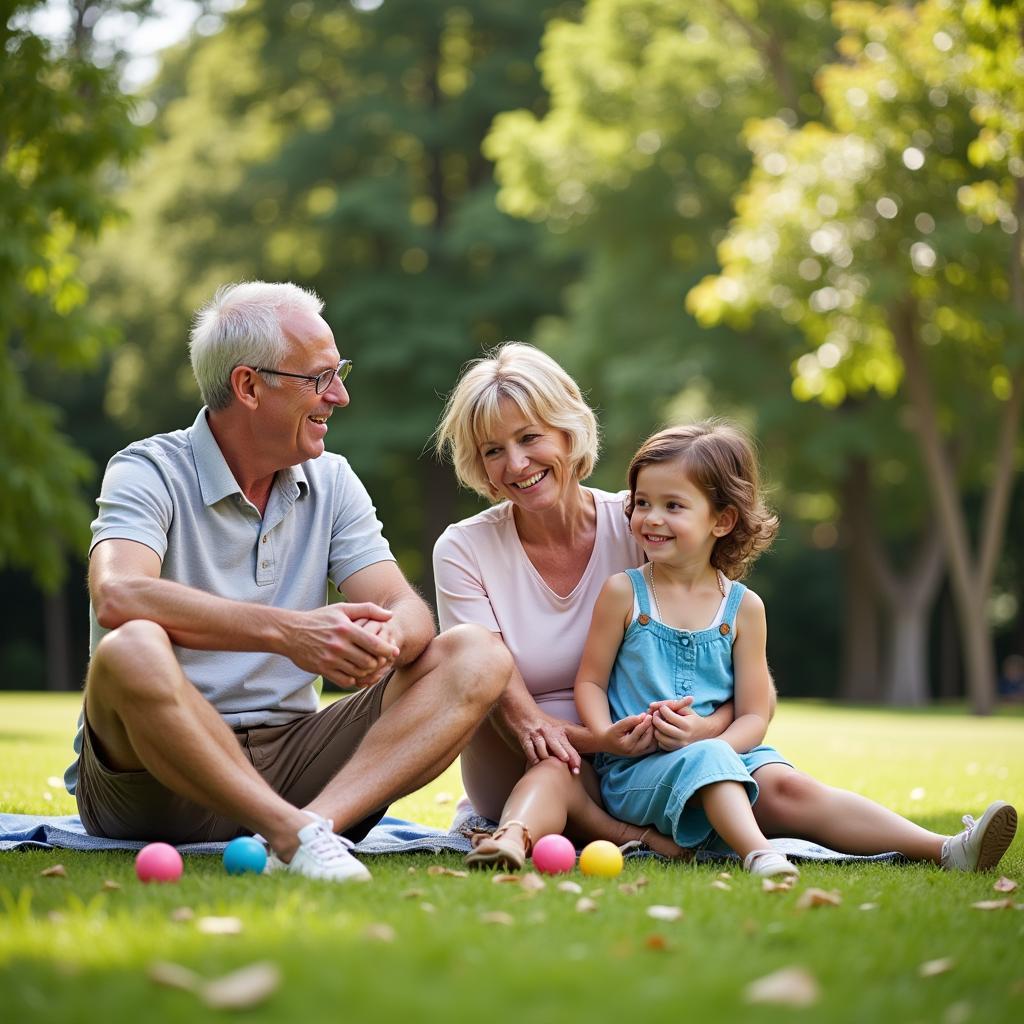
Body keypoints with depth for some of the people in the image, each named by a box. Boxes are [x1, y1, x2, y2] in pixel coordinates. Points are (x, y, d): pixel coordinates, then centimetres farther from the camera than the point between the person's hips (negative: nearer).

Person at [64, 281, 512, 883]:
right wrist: (286, 631, -37)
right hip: (154, 780, -5)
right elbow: (117, 596, -28)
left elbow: (409, 609, -1)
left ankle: (322, 819, -33)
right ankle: (294, 832, -33)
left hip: (288, 762, 5)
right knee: (133, 649, -36)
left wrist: (386, 638, -27)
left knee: (478, 657, -11)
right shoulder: (150, 472, -7)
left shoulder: (332, 482, 10)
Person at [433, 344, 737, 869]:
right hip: (512, 773, 0)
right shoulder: (464, 550, -6)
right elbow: (509, 705, -15)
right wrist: (609, 738, -36)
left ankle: (518, 830, -39)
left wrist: (708, 724, -31)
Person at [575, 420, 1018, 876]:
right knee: (706, 760, -33)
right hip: (636, 769, -1)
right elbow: (590, 682, 3)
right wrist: (607, 735, -17)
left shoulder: (743, 607, 5)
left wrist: (710, 742, -17)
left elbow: (753, 715, 3)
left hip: (729, 756, 2)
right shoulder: (624, 593, 2)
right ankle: (758, 855, -55)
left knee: (787, 783, -23)